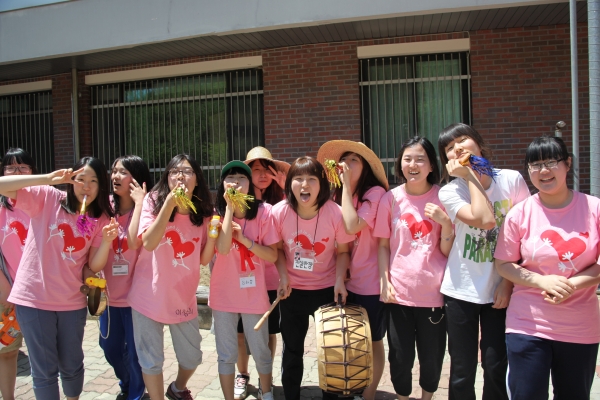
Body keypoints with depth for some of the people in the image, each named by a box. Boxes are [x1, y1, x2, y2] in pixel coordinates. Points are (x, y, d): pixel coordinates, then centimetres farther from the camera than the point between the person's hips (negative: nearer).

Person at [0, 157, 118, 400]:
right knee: (44, 369, 9)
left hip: (72, 302, 3)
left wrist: (107, 240, -23)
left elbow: (94, 266, -5)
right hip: (34, 298, -3)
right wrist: (48, 179, -24)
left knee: (72, 364, 19)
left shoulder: (101, 219, 0)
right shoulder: (47, 198, -7)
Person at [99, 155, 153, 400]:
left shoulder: (144, 208, -11)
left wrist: (139, 202, -25)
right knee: (111, 349, 21)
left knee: (134, 352, 6)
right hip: (110, 293, 6)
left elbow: (134, 242, -30)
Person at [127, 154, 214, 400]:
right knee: (151, 360, 8)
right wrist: (169, 203, -32)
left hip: (183, 297, 3)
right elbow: (148, 243, -26)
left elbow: (204, 259, -2)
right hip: (150, 295, -3)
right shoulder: (153, 201, -10)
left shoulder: (203, 212, -2)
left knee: (192, 357, 17)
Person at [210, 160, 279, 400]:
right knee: (226, 355, 11)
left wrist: (243, 238, -21)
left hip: (254, 294, 0)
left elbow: (272, 256, -10)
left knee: (261, 352, 14)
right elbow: (223, 248, -23)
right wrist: (230, 208, -23)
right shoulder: (216, 213, -6)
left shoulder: (264, 212, -9)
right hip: (224, 294, 1)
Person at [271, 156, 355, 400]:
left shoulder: (335, 213, -21)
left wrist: (340, 280, -19)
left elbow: (343, 251, -6)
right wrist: (283, 276, -13)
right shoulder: (279, 212, -17)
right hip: (292, 289, 1)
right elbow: (278, 248, -1)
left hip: (327, 288, -1)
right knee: (292, 350, 16)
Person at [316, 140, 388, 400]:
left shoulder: (375, 192, -14)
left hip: (370, 282, -6)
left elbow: (352, 226, -28)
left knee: (372, 340, 9)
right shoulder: (337, 195, 6)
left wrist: (346, 185, -21)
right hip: (345, 280, 6)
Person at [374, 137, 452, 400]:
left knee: (432, 357, 12)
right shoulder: (391, 198, -1)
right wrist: (385, 282, -5)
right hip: (399, 292, 0)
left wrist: (446, 223, -17)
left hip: (433, 292, 0)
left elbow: (449, 251, -1)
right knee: (400, 357, 8)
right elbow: (383, 245, 4)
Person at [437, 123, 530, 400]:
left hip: (500, 290, 1)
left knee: (496, 367, 6)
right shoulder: (449, 192, -6)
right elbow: (486, 221, -24)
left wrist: (508, 282, -5)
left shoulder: (512, 180, -4)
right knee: (463, 370, 8)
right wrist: (470, 176, -16)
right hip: (461, 291, 0)